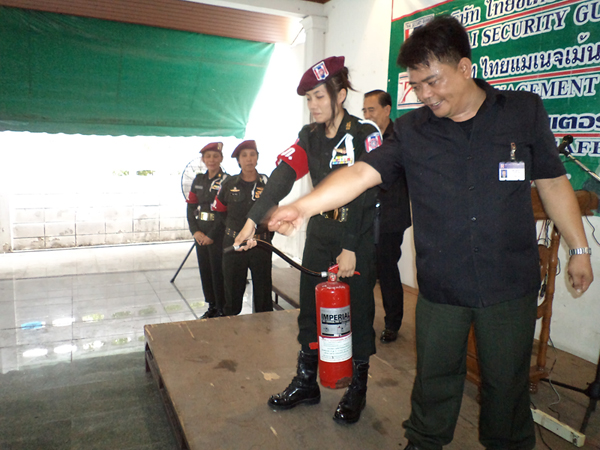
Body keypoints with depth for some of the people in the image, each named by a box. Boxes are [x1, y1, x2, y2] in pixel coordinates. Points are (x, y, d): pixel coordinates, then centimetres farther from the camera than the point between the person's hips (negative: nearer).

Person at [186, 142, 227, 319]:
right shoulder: (198, 180, 10)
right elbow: (191, 207, 8)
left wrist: (212, 236, -15)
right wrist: (195, 231, -4)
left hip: (218, 234, -6)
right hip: (200, 234, 6)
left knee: (218, 271, 0)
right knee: (205, 269, 12)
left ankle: (222, 309, 14)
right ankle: (211, 306, 27)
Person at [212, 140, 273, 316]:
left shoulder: (266, 183, 1)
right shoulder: (229, 184, 2)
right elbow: (218, 208, 17)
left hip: (260, 244, 0)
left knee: (263, 288, 6)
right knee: (233, 289, 8)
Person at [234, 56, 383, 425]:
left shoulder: (366, 135, -9)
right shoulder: (310, 136, 7)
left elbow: (366, 194, -15)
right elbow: (283, 176, -6)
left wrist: (351, 248, -18)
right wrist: (254, 219, -19)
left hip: (360, 238, -5)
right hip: (320, 235, 5)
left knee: (358, 311, 5)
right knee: (310, 307, 10)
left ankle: (358, 389, 25)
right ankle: (306, 383, 27)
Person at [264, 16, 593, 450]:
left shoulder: (525, 111, 0)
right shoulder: (410, 131, -2)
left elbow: (552, 182, 6)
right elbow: (361, 173, -14)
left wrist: (579, 248, 10)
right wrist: (303, 205, -28)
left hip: (511, 285, 0)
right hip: (440, 287, 1)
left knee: (507, 381, 16)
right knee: (435, 375, 16)